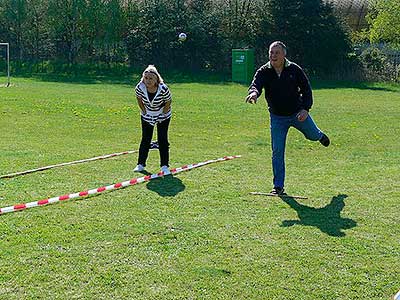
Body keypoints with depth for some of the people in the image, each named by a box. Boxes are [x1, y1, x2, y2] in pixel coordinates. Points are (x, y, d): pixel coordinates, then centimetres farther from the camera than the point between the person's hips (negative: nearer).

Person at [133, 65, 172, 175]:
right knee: (145, 139, 6)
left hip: (163, 116, -2)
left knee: (163, 140, -3)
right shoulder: (140, 87, -24)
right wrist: (144, 112, -4)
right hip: (147, 116, 2)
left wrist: (162, 115, -12)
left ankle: (165, 166, 4)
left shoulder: (163, 89, -31)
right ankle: (141, 164, 15)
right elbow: (139, 100, -4)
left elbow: (168, 102, -16)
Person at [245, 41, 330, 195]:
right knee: (277, 151, -4)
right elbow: (255, 85, -29)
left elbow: (306, 89, -4)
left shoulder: (294, 69, -11)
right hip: (277, 118, 0)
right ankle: (278, 186, 5)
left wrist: (305, 108, -17)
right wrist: (253, 93, -55)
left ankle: (320, 135, 60)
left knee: (313, 135, 19)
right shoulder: (263, 72, -12)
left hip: (298, 113, 0)